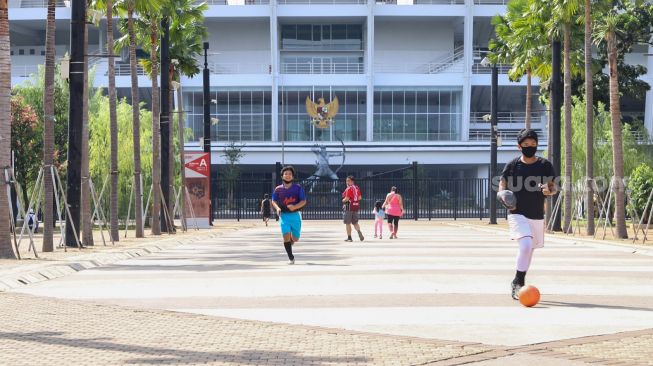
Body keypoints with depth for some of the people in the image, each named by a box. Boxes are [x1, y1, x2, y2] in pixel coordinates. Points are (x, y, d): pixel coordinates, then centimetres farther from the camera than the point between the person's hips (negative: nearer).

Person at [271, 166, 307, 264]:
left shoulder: (298, 188, 0)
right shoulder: (278, 189, 3)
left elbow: (303, 201, -2)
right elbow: (274, 201, 9)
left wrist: (295, 206, -20)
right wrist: (277, 208, -13)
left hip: (295, 215, 1)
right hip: (284, 215, -1)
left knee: (295, 238, 6)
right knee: (286, 235, -15)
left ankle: (289, 243, 43)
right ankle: (291, 258, -6)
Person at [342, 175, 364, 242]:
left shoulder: (349, 188, -14)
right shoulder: (357, 188, 9)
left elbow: (347, 199, -20)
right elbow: (360, 197, 12)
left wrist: (343, 200, 0)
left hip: (349, 206, -7)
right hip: (356, 206, 7)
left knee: (347, 223, 2)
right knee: (355, 222, 13)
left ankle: (349, 237, 3)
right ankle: (359, 232, -12)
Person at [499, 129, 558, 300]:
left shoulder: (545, 165, 2)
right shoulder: (512, 165, -2)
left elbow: (554, 186, 7)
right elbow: (502, 186, 5)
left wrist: (549, 190, -17)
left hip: (537, 215, 3)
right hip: (517, 214, -3)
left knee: (528, 249, 12)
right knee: (526, 245, -23)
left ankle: (517, 284, 29)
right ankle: (518, 282, -11)